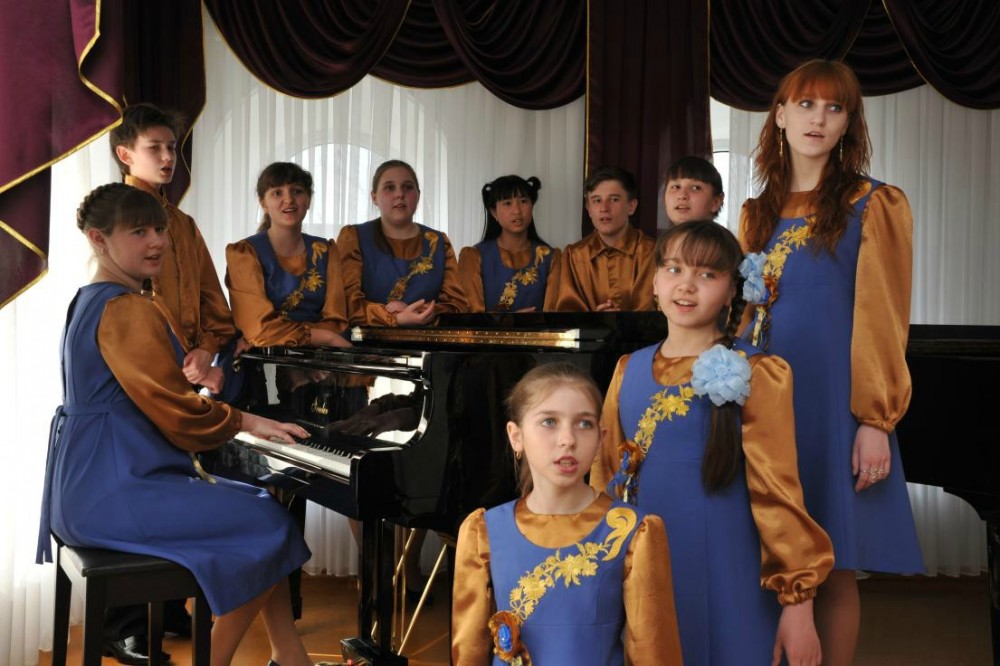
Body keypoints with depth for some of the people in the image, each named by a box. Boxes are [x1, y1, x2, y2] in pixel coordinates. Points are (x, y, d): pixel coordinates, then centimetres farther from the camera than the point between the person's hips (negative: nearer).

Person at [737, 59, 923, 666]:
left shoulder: (875, 206, -1)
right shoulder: (758, 214, 14)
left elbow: (882, 321, -6)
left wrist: (875, 420, -13)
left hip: (832, 400, -4)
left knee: (833, 564, 2)